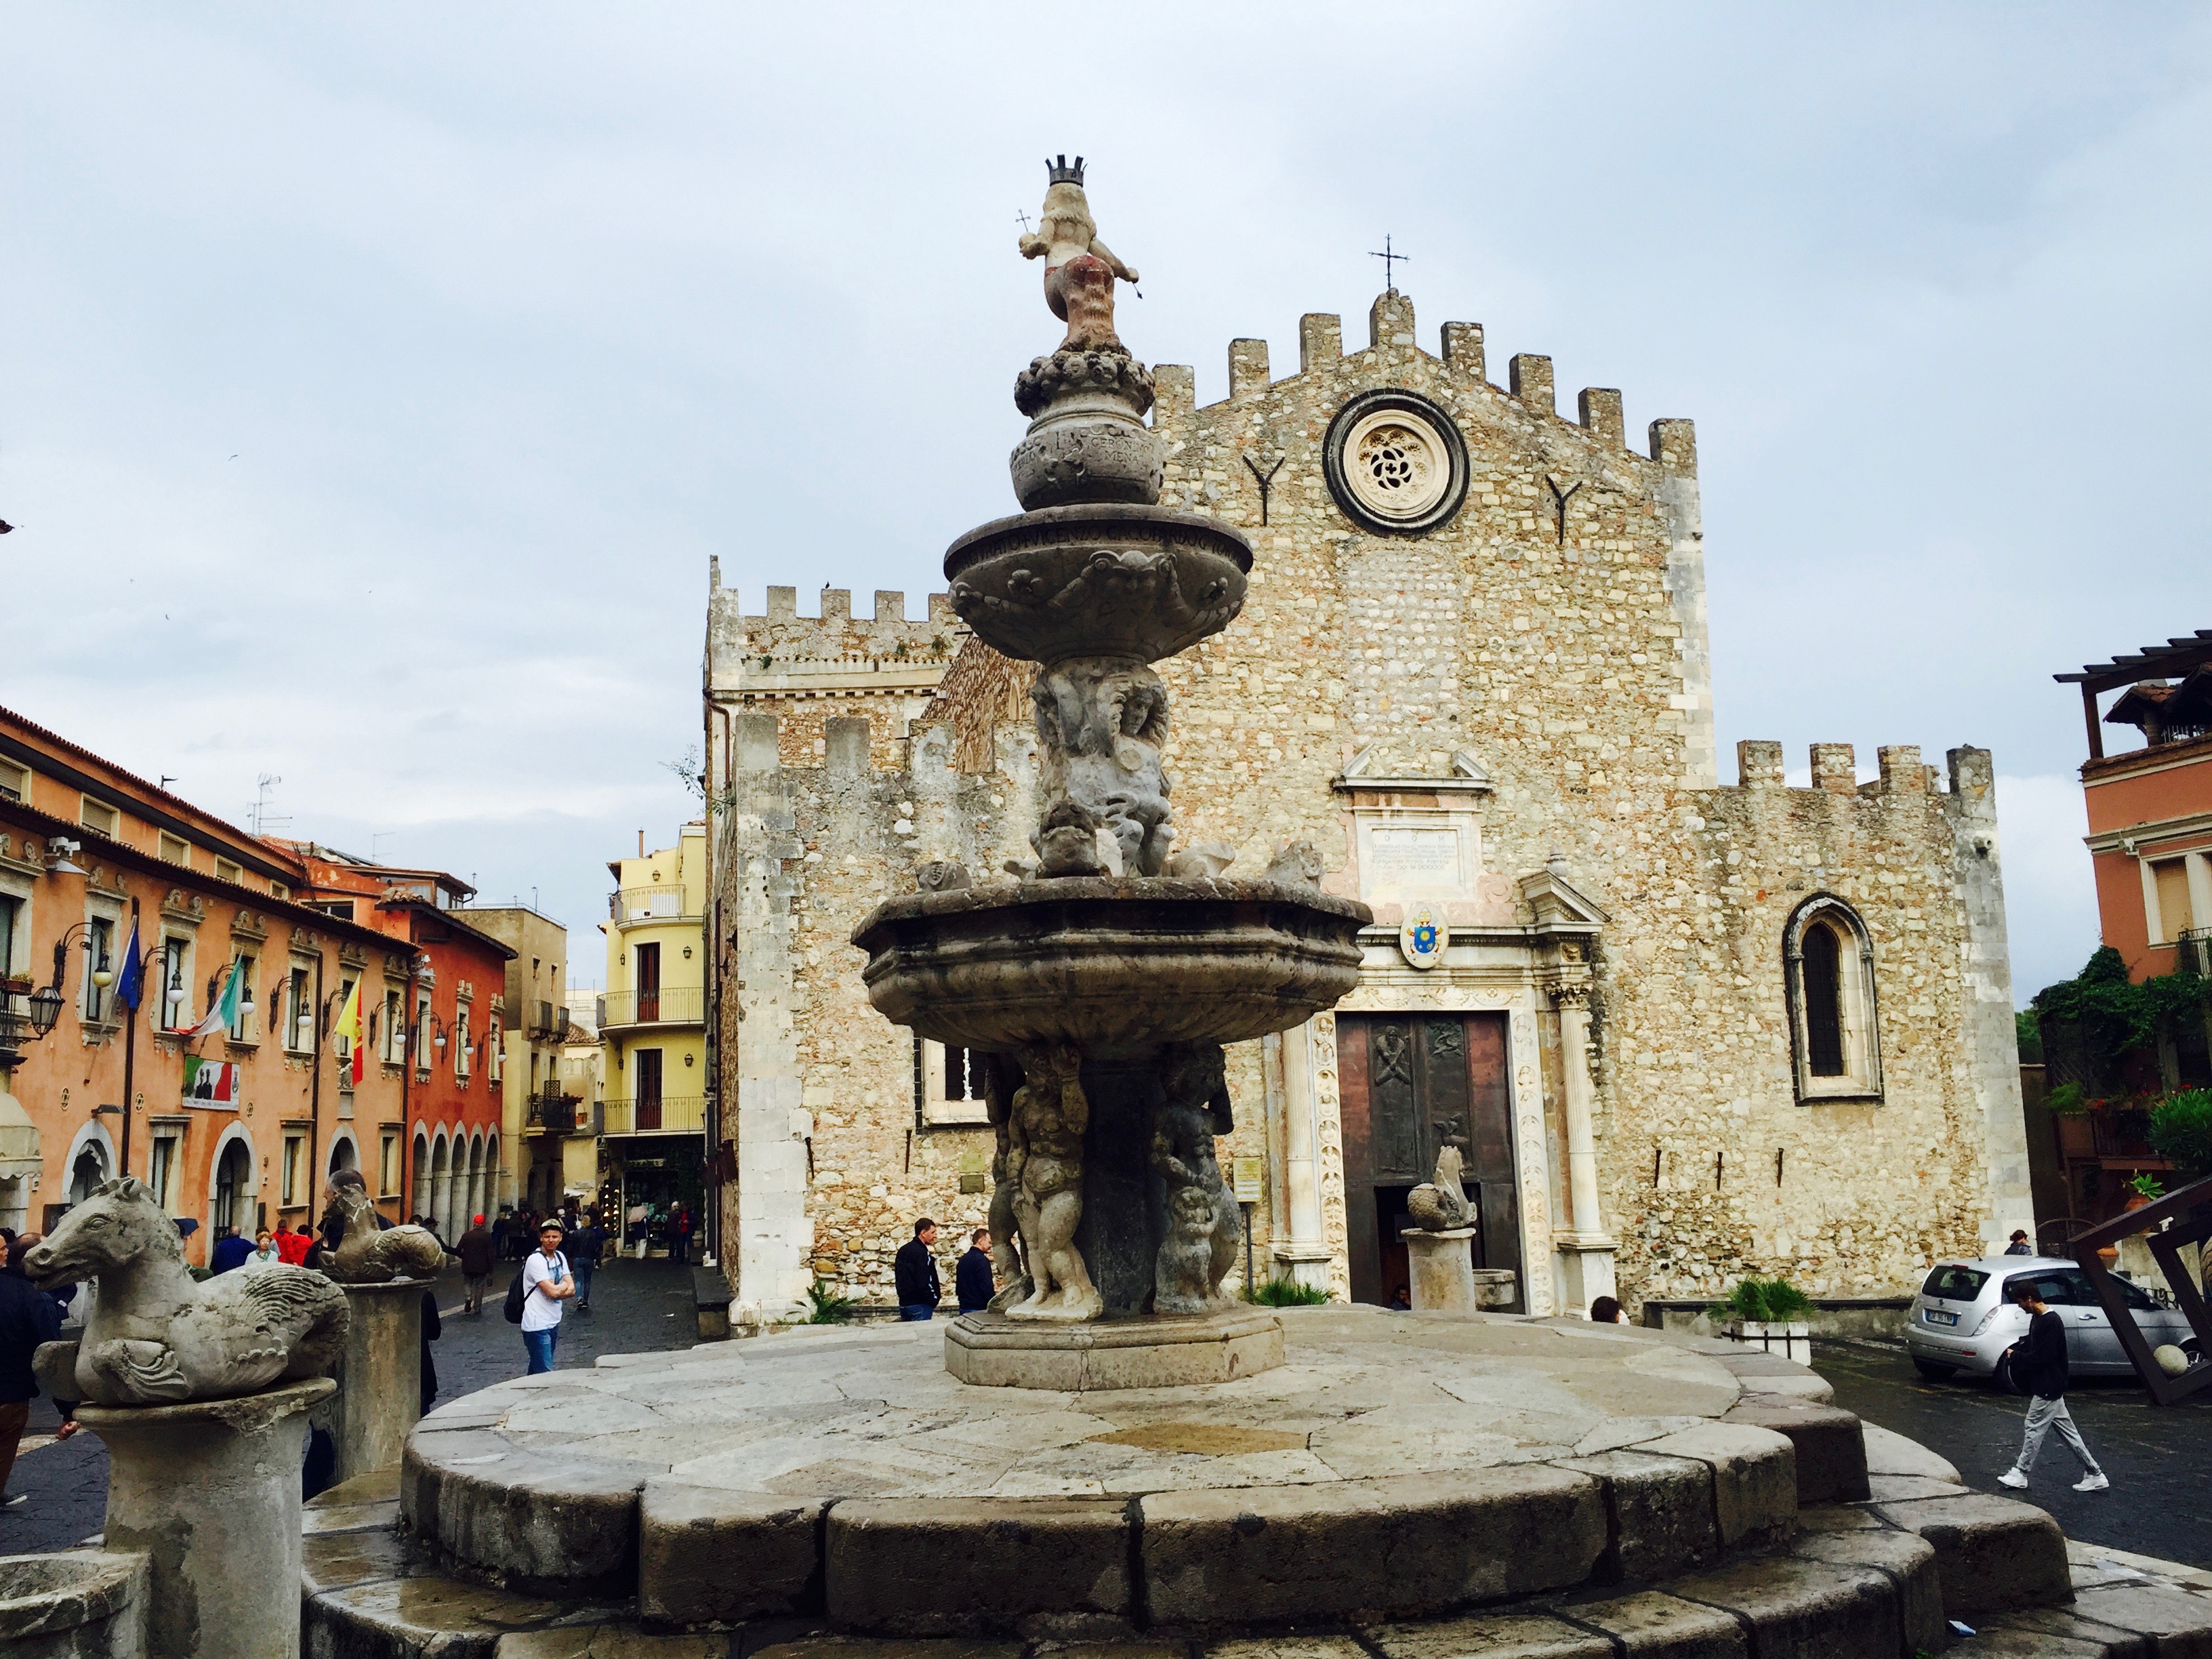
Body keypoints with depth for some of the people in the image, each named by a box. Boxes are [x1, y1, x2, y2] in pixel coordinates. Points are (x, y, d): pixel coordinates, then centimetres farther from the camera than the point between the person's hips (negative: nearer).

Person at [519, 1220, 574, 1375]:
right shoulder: (536, 1260, -14)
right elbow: (553, 1292, -20)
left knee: (536, 1371, 14)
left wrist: (557, 1289, -14)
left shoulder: (560, 1257, 9)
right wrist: (565, 1286, 0)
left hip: (553, 1323, 8)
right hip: (537, 1326, -8)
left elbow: (571, 1290, 4)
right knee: (546, 1374, -10)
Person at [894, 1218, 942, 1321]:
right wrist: (934, 1299, -10)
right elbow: (924, 1282, -21)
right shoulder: (920, 1252, -15)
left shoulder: (904, 1250, 13)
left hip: (904, 1303, 9)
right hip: (919, 1305, -9)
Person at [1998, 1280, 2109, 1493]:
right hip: (2049, 1387, 10)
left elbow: (2040, 1358, -24)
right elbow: (2030, 1344, 21)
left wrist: (2015, 1356, -12)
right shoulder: (2037, 1319, 9)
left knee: (2033, 1429, 0)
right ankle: (2094, 1474, 17)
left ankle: (2020, 1473, 9)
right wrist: (2015, 1351, 2)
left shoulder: (2051, 1323, -22)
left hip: (2048, 1389, -10)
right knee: (2067, 1431, 13)